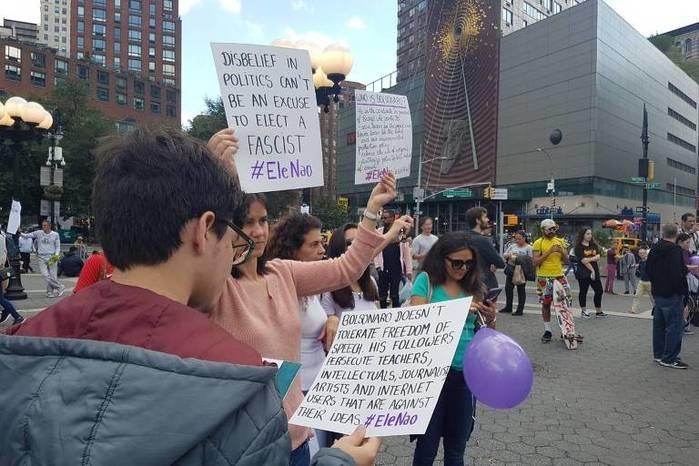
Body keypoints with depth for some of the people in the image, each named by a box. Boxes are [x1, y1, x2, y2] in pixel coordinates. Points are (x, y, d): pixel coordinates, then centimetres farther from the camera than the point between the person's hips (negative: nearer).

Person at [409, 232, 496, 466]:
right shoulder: (426, 280, -6)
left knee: (457, 446, 16)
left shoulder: (473, 285, 4)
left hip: (465, 373, 4)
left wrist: (490, 320, -12)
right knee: (427, 442, 7)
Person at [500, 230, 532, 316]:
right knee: (508, 288, 9)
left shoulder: (528, 248, -4)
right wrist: (509, 255, -9)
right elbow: (504, 255, 12)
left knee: (521, 290, 2)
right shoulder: (512, 245, 11)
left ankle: (520, 309, 10)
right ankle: (508, 307, 23)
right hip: (510, 269, 5)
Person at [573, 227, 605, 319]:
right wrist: (592, 269, -12)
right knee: (583, 292, 3)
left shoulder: (594, 245, 12)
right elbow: (583, 260, -13)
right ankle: (584, 311, 15)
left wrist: (589, 259, -18)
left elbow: (598, 256, -2)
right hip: (583, 273, -6)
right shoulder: (579, 246, -6)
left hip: (595, 272, 6)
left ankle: (599, 311, 17)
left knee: (599, 291, 6)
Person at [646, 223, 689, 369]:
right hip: (671, 294, -9)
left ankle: (658, 354, 25)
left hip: (657, 292, 9)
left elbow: (648, 270, 15)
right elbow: (677, 273, -26)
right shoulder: (674, 250, -18)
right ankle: (669, 358, 3)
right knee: (674, 326, -1)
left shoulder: (654, 249, 8)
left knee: (659, 323, 15)